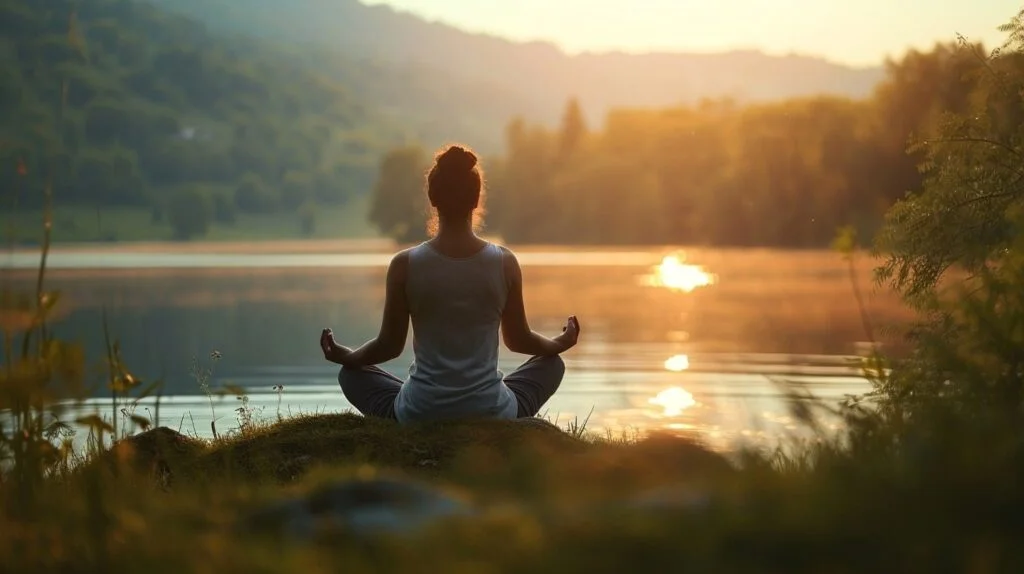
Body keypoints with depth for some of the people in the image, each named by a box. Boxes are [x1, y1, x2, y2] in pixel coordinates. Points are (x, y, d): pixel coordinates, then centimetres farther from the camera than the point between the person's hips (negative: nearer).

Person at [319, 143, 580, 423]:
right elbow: (518, 339, 6)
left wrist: (346, 356, 22)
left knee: (352, 374, 28)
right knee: (552, 365, 30)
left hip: (420, 416, -1)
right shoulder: (505, 263, -7)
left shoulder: (405, 265, -10)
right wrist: (559, 344, 28)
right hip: (491, 416, 1)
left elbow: (390, 345, 0)